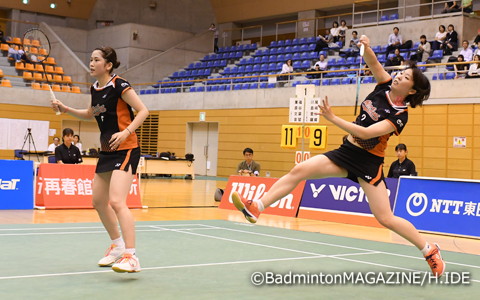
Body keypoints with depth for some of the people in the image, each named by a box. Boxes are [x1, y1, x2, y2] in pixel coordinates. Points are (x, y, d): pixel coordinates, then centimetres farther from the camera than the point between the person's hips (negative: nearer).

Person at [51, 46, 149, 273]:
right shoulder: (95, 89, 9)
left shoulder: (119, 86, -14)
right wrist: (65, 109, 15)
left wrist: (126, 132, -26)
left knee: (116, 202, -21)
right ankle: (118, 246, 32)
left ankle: (131, 257, -21)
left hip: (125, 150, -9)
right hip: (107, 151, 9)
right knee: (99, 201, 14)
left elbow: (143, 111, -14)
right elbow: (90, 114, 27)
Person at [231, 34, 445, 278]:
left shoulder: (400, 116, -17)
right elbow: (373, 63, -5)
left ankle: (430, 250, 12)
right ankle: (256, 207, -14)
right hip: (346, 151, 7)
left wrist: (332, 118, -29)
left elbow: (366, 133, -26)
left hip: (368, 161, -6)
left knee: (386, 219, -8)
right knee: (299, 170, -10)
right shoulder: (385, 87, 1)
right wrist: (366, 47, -28)